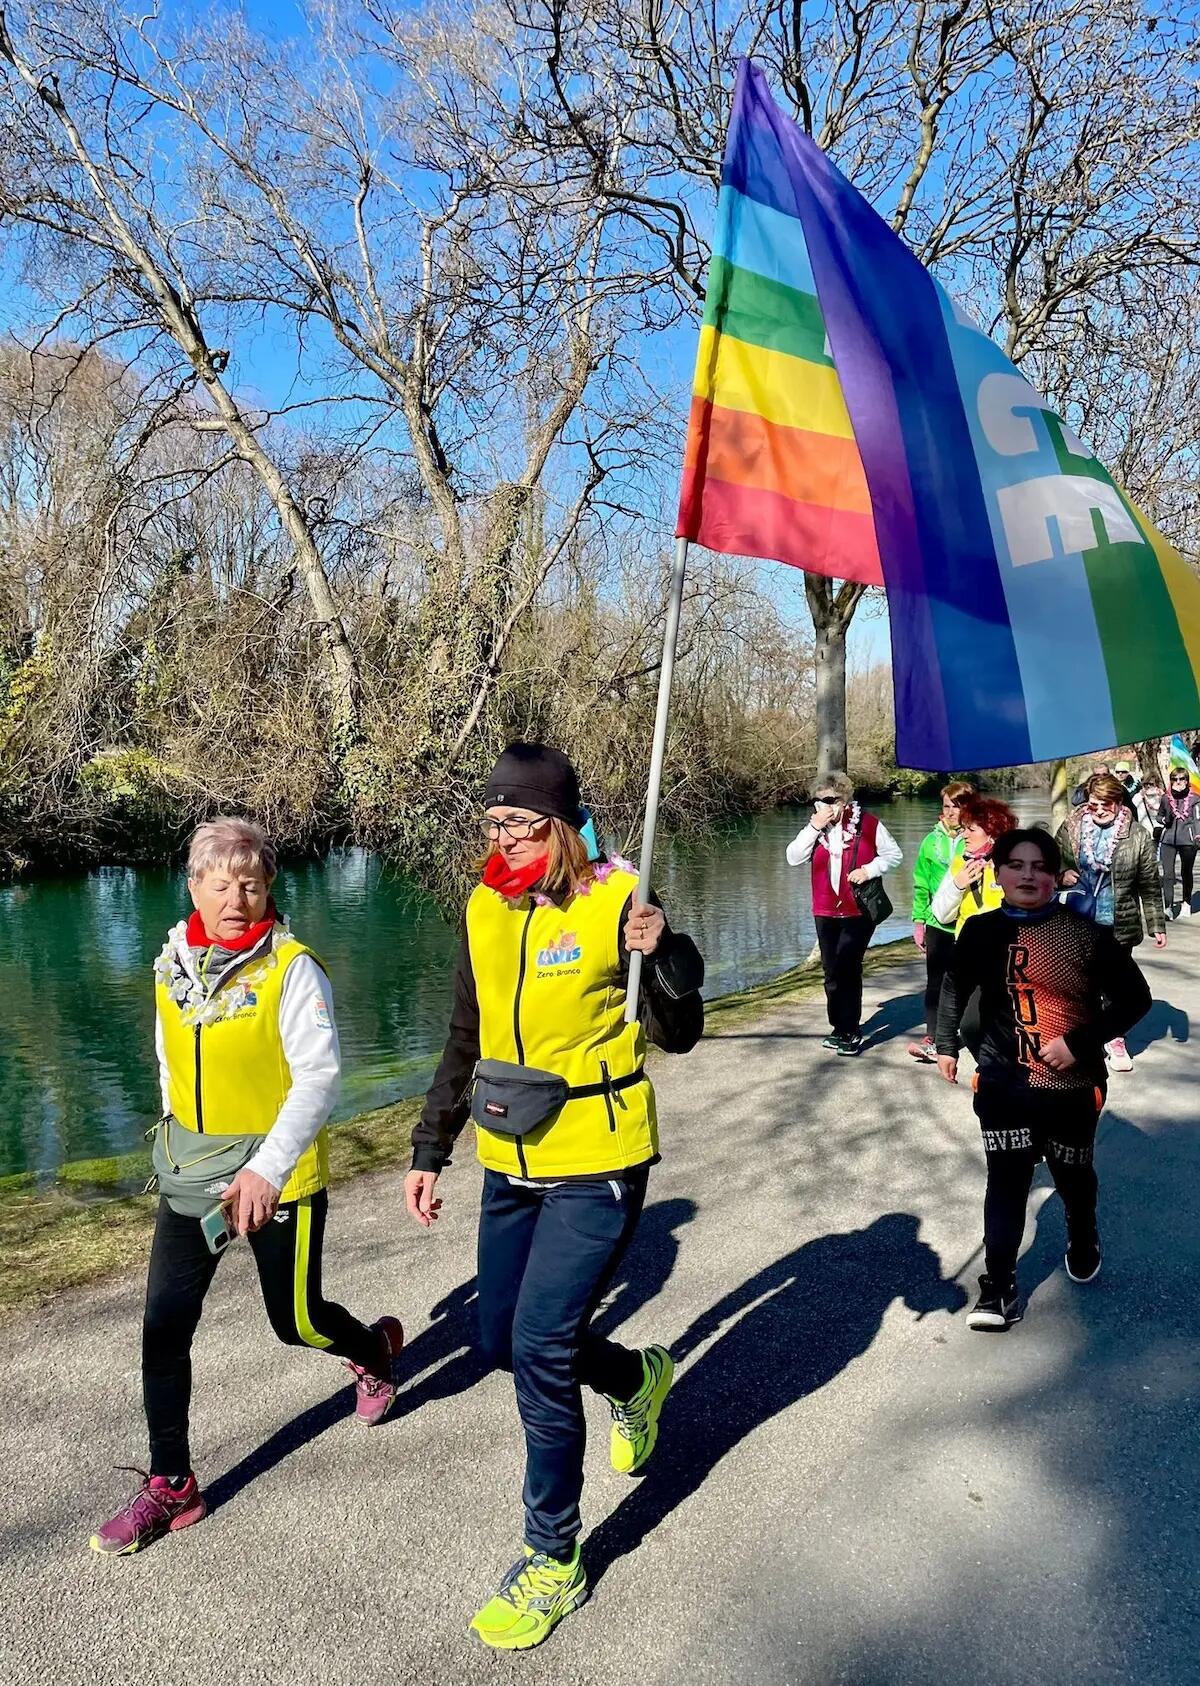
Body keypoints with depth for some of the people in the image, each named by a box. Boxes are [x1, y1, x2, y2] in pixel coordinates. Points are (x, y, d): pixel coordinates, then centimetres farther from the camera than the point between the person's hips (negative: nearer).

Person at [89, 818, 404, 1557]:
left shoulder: (292, 969, -18)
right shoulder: (172, 967, 0)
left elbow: (319, 1077, -21)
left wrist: (267, 1168, -28)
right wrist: (181, 1137, 18)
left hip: (279, 1177, -5)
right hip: (189, 1173, 5)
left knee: (296, 1321, 10)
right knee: (164, 1327, 3)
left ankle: (377, 1347, 43)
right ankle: (171, 1486, 21)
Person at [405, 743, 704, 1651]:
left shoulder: (617, 901, -15)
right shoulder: (484, 910, 2)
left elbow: (678, 1037, -10)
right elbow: (466, 1043, 12)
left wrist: (663, 954, -28)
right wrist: (431, 1151, 14)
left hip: (598, 1165, -6)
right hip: (513, 1165, 7)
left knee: (540, 1347, -7)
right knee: (502, 1343, 14)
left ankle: (555, 1559, 17)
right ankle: (638, 1375, 44)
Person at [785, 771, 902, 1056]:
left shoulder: (867, 824, -7)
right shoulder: (815, 826, 4)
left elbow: (894, 854, 2)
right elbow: (793, 858, -6)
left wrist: (868, 870, -15)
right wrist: (815, 827, -15)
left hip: (858, 911, -5)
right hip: (825, 912, 5)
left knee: (846, 970, -10)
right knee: (832, 972, 12)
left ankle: (849, 1030, 2)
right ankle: (842, 1028, 26)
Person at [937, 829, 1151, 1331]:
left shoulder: (1085, 934, -14)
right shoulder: (981, 931, -5)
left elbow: (1135, 998, -11)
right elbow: (955, 987, 13)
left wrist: (1079, 1043, -19)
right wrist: (946, 1045, 12)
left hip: (1073, 1087, -1)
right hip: (1003, 1085, 1)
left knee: (1074, 1176, 21)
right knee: (1005, 1184, -1)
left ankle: (1083, 1242, 51)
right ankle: (998, 1288, 8)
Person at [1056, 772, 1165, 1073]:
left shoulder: (1137, 836, -8)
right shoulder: (1070, 827, -5)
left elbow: (1150, 886, -2)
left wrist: (1157, 925, -1)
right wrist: (1062, 873, -12)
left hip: (1118, 926, -1)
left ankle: (1117, 1039, 32)